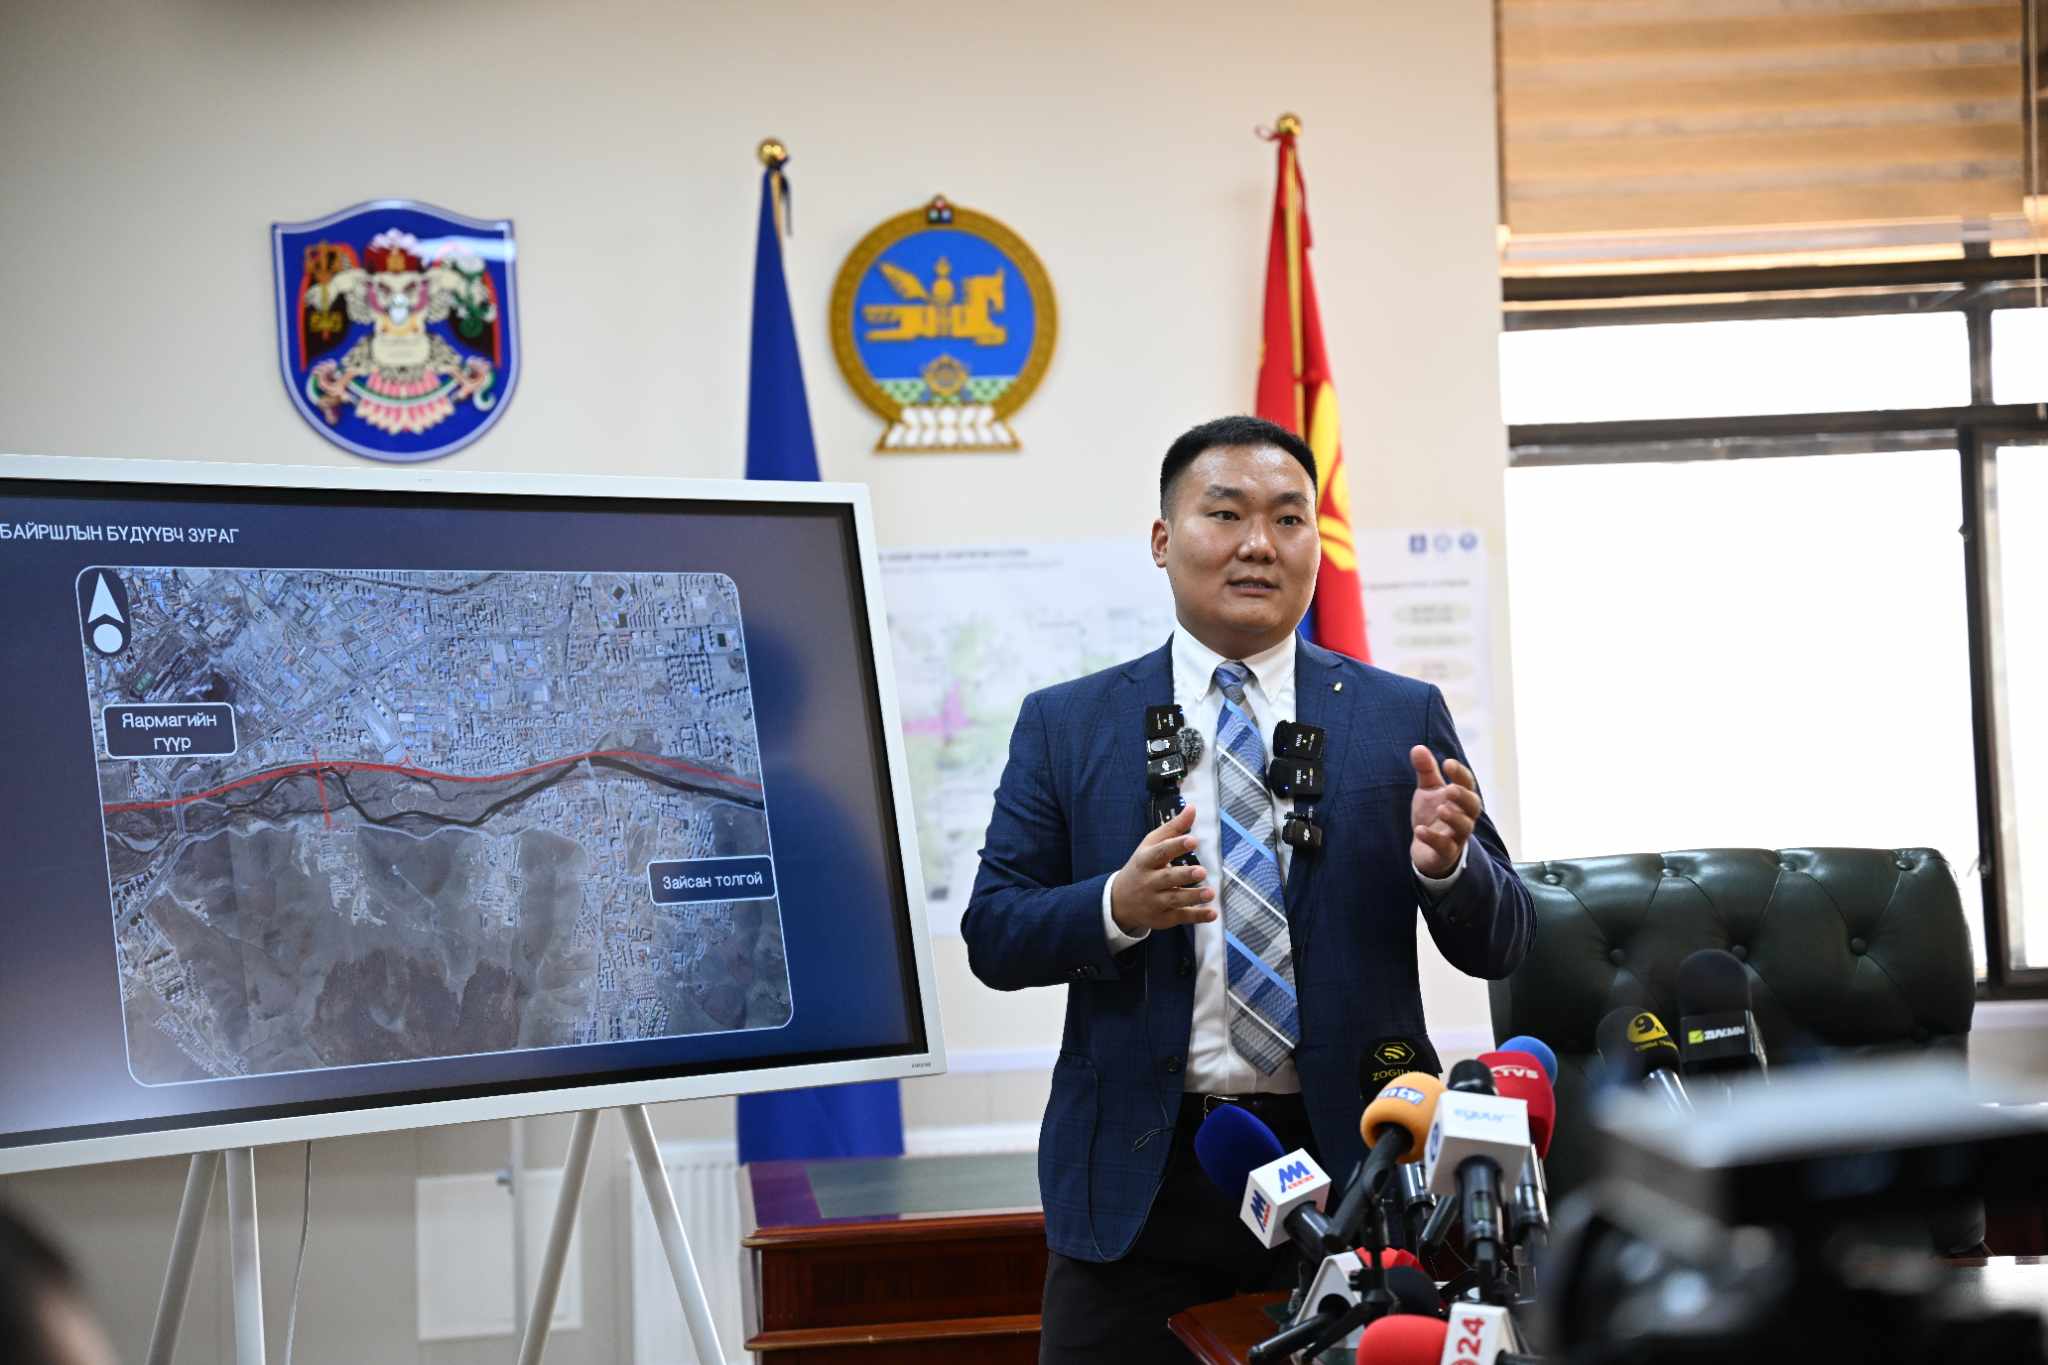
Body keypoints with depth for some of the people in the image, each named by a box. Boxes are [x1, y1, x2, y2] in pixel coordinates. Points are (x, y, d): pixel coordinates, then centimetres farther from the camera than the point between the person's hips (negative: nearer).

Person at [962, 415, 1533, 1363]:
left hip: (1354, 1168, 0)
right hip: (1139, 1176, 0)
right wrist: (1118, 906, -18)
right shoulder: (1065, 726, 5)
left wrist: (1445, 861, -18)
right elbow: (992, 936, 2)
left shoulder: (1404, 717, 5)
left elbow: (1500, 946, 4)